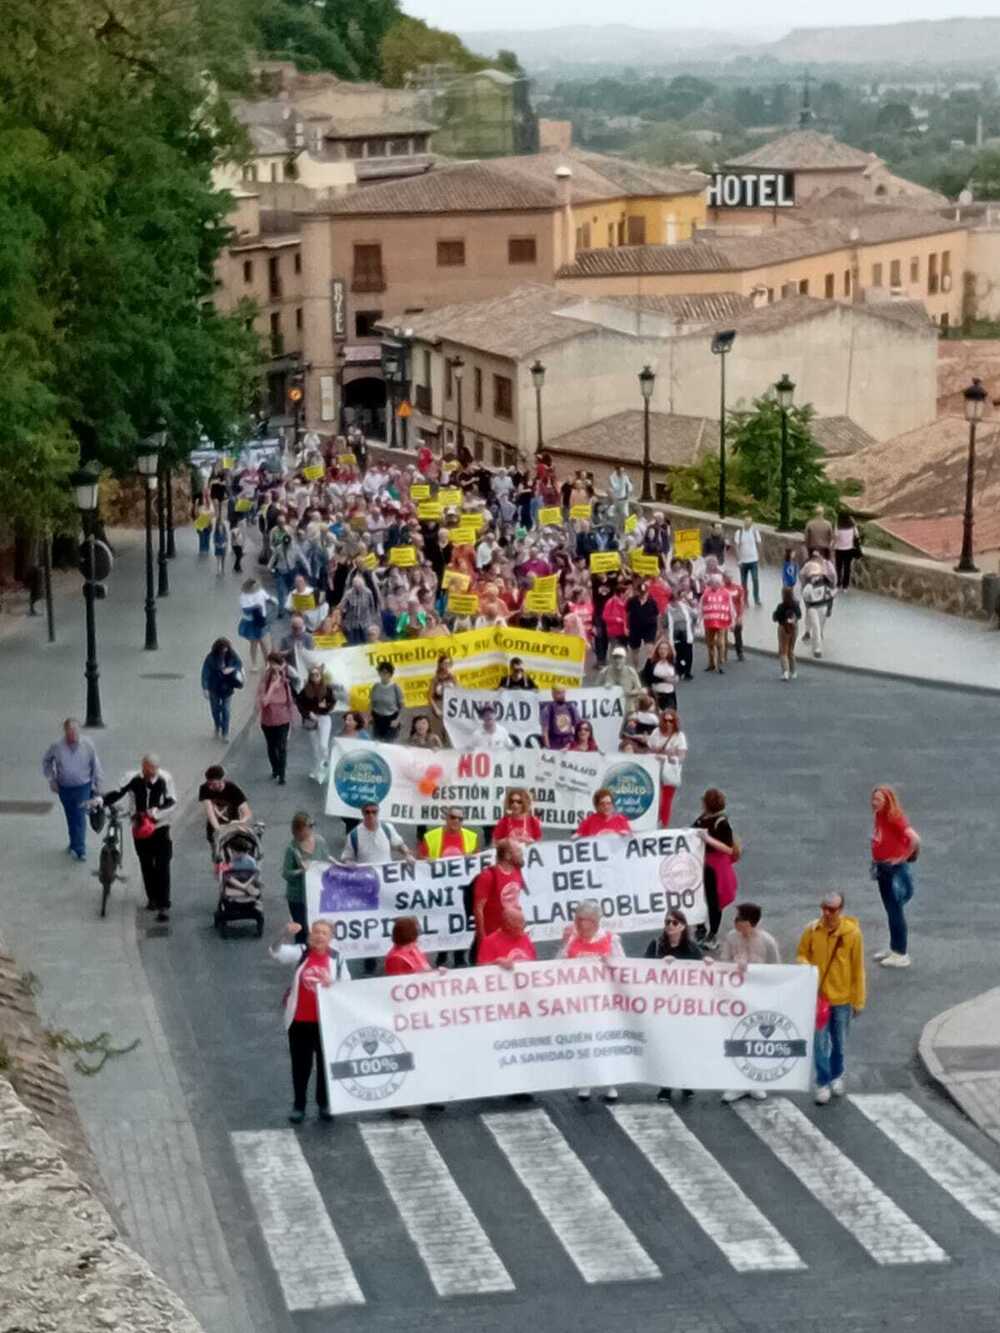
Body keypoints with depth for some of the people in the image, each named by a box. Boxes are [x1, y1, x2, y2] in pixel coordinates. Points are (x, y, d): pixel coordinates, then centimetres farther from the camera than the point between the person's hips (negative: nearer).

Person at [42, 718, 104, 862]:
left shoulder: (87, 745, -14)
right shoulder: (57, 746, -13)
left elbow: (96, 765, -2)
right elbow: (46, 761, 7)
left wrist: (98, 785, 3)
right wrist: (51, 779, 2)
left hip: (83, 787, -2)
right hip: (64, 788, 2)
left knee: (80, 817, -9)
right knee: (71, 818, 16)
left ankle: (79, 849, -5)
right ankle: (75, 844, 34)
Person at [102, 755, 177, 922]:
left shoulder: (165, 779, -15)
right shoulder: (133, 779, -13)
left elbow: (172, 801, -12)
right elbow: (118, 793, -16)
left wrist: (157, 811, -28)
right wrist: (101, 800, -33)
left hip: (160, 828, -2)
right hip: (140, 828, 2)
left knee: (162, 867, -7)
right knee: (146, 865, 14)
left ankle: (164, 905, -6)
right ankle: (152, 897, 34)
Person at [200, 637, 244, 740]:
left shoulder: (232, 656, -13)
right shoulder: (211, 658, -19)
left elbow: (239, 664, 2)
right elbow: (205, 673, -16)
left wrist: (232, 669, -20)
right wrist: (205, 688, -19)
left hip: (227, 689, 0)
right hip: (214, 688, 0)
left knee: (226, 711, 0)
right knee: (215, 710, 16)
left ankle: (225, 733, 10)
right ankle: (217, 729, 39)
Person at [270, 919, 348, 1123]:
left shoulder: (337, 958, -3)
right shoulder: (301, 953, -4)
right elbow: (276, 953, -19)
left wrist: (332, 984, -21)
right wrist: (286, 934, -35)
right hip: (300, 1020, 0)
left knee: (326, 1063, 12)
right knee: (300, 1065, 8)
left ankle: (325, 1104, 26)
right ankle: (299, 1106, 18)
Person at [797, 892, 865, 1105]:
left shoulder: (852, 933, -13)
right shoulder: (812, 930, -10)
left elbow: (857, 969, -6)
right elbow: (801, 955, 4)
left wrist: (858, 1001, -2)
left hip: (842, 998, 0)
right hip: (818, 997, 0)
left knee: (839, 1043, 16)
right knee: (820, 1043, 3)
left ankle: (837, 1077, 39)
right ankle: (822, 1083, 17)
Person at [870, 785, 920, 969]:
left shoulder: (895, 819, -20)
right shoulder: (880, 817, 5)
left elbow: (915, 839, -30)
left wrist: (905, 856, -18)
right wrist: (876, 861, 12)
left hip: (895, 869, -9)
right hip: (882, 868, 9)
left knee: (896, 911, -2)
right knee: (890, 910, 18)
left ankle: (901, 954, 4)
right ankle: (893, 948, 29)